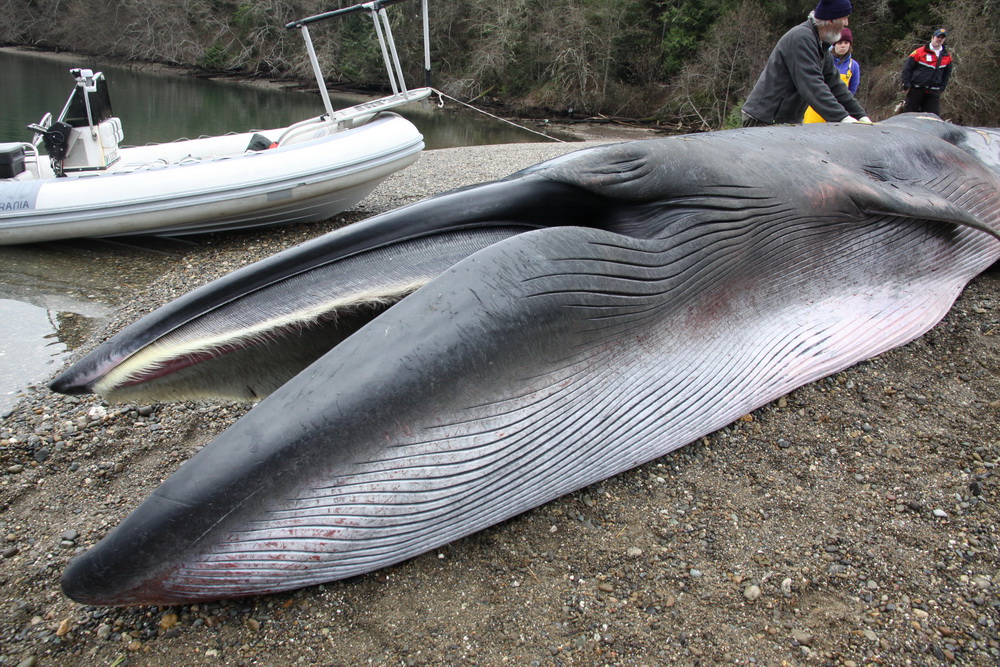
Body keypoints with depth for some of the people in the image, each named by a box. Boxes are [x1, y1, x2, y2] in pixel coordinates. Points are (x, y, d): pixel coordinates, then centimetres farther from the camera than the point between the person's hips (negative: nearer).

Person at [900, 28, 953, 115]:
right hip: (916, 89, -4)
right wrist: (906, 85, -8)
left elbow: (947, 74, 22)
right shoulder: (920, 52, -3)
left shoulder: (947, 56, 12)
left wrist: (941, 88, 10)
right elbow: (907, 67, -2)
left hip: (934, 92, 4)